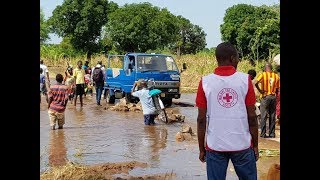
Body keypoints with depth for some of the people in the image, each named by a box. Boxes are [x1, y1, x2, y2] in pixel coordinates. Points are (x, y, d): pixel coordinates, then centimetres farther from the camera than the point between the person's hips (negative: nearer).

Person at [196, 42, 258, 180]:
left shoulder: (205, 82, -3)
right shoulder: (245, 80, -4)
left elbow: (201, 119, -3)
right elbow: (252, 117, -4)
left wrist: (201, 149, 6)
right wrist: (255, 145, 7)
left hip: (215, 146, 0)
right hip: (242, 145, 0)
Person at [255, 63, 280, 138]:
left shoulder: (263, 74, -6)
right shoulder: (276, 76, 5)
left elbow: (256, 83, -20)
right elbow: (277, 89, 6)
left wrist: (259, 90, -8)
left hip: (265, 96, -3)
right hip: (273, 97, 3)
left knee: (263, 116, 1)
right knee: (272, 116, 8)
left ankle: (263, 134, 1)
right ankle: (272, 134, 10)